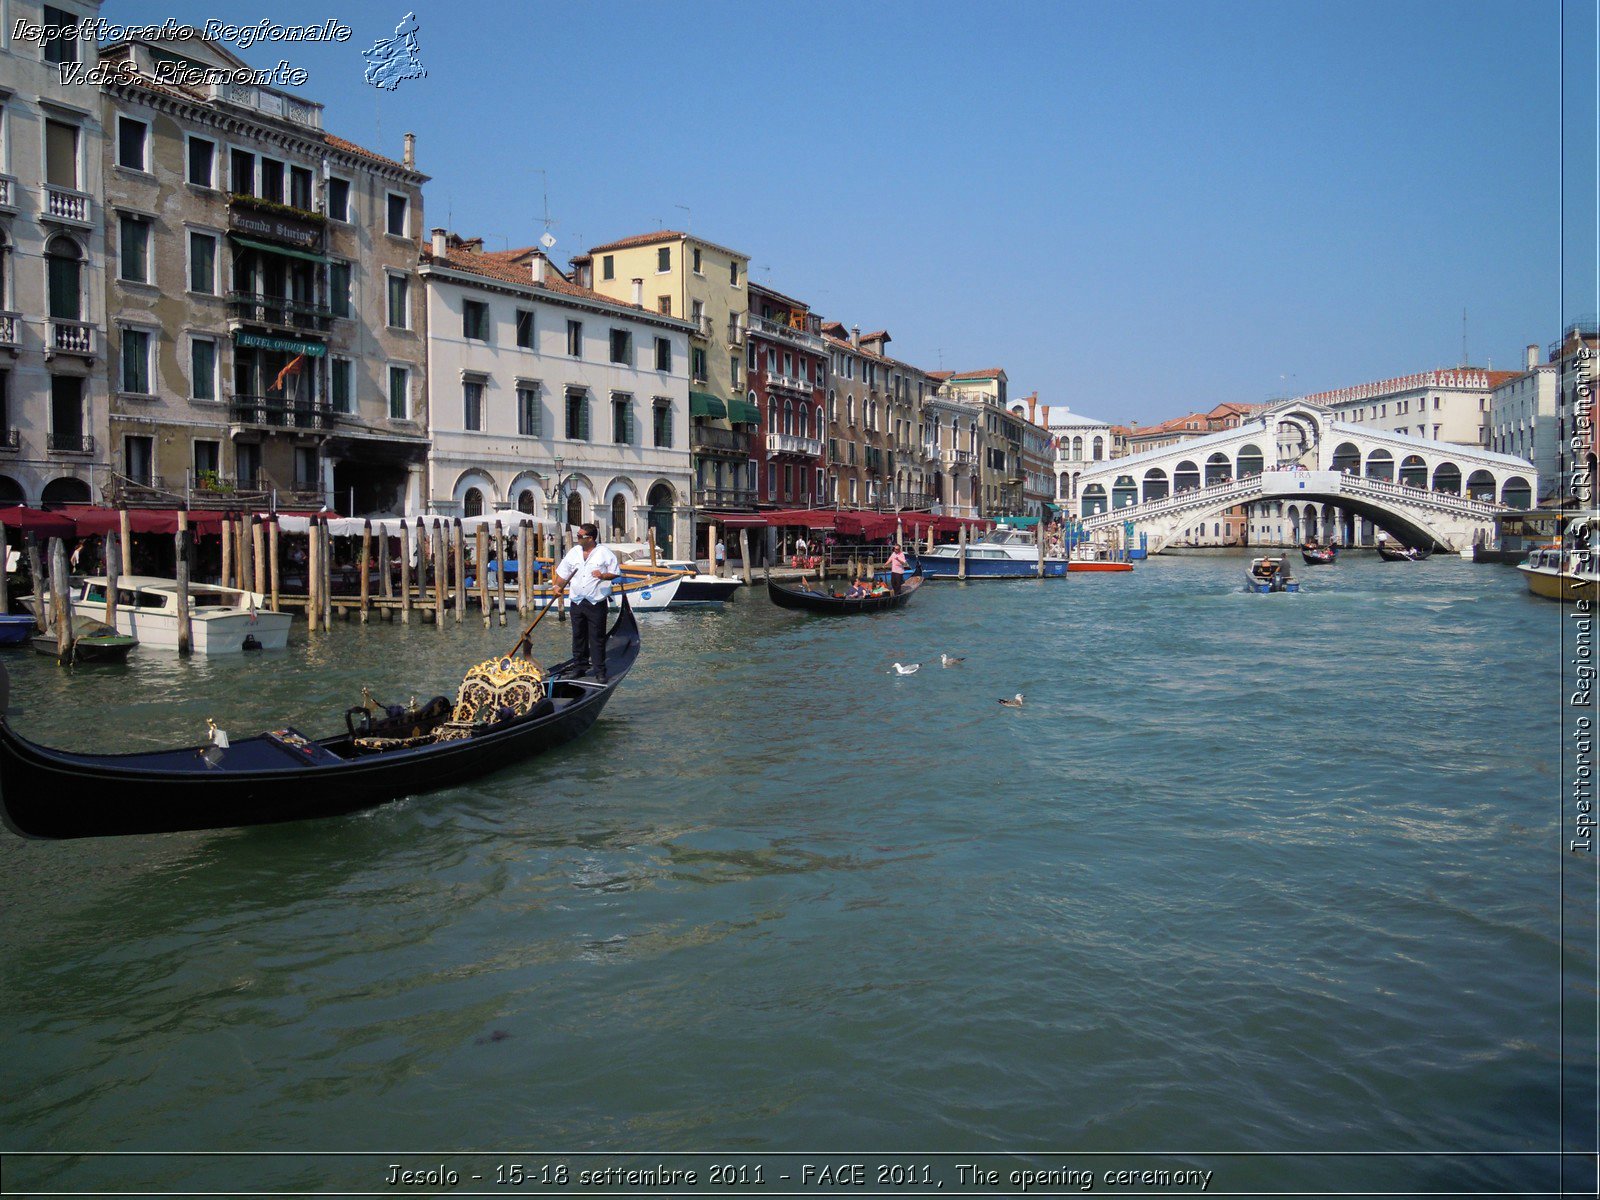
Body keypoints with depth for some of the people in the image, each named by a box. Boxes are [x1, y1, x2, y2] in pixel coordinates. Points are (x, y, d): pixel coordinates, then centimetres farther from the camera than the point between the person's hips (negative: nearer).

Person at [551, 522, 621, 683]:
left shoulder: (604, 553, -3)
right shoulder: (573, 552, 9)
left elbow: (616, 572, 1)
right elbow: (563, 573, 15)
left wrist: (603, 576, -18)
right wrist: (559, 587, -2)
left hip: (596, 603, -5)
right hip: (577, 602, 5)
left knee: (597, 638, -2)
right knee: (578, 636, 11)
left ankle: (599, 671, 2)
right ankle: (579, 666, 22)